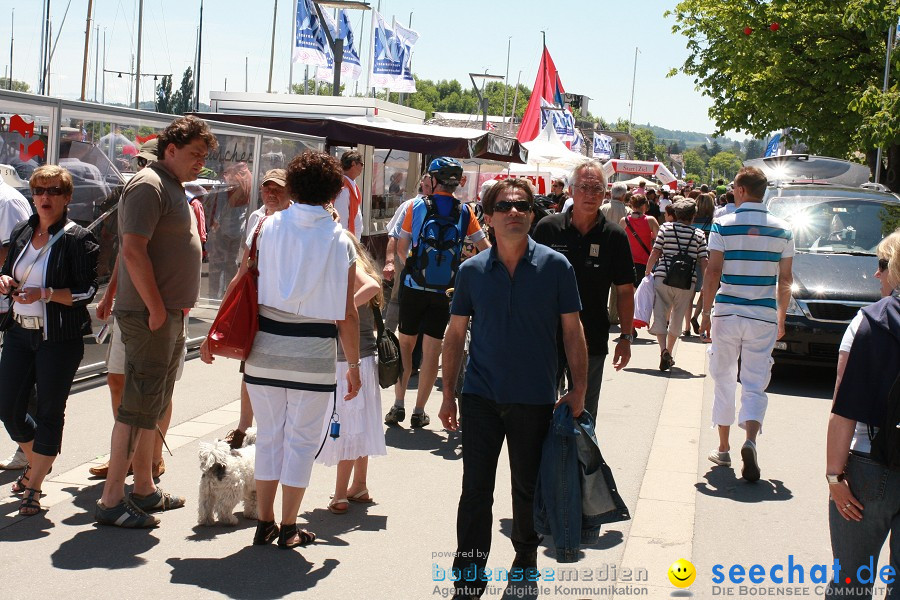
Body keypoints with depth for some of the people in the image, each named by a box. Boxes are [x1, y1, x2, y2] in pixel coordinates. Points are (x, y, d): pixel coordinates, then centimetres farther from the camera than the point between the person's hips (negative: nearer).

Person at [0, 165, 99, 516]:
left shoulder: (77, 239, -9)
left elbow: (87, 291, -13)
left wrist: (45, 294, -24)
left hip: (60, 339, -6)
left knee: (49, 412, 1)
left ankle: (33, 488, 13)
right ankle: (36, 463, 35)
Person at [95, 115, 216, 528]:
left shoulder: (173, 188, 19)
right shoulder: (148, 185, -13)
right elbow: (133, 250, -22)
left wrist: (178, 308, 17)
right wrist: (157, 308, -20)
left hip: (170, 315, 10)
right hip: (150, 317, -10)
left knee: (154, 406, 15)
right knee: (139, 406, -8)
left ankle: (145, 490, 25)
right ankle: (111, 501, -2)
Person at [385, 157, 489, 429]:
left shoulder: (416, 206, -3)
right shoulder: (465, 212, -1)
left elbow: (401, 248, 2)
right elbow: (486, 249, 0)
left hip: (414, 287, 0)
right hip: (444, 291, 0)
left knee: (405, 343, 13)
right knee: (432, 349, 6)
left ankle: (398, 406, 14)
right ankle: (419, 412, 11)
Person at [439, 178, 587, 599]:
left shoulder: (555, 266, -4)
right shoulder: (472, 270, 0)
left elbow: (572, 331, 0)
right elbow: (455, 334, 6)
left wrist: (578, 390, -5)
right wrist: (448, 394, 5)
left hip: (534, 400, -1)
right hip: (481, 397, 1)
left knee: (528, 488, 13)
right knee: (475, 491, 1)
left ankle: (526, 557, 36)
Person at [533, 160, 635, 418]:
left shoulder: (614, 236, -3)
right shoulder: (547, 228, -3)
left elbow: (625, 291, 1)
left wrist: (626, 337, -4)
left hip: (592, 342, 0)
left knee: (584, 415, 11)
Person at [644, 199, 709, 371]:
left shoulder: (665, 228, 2)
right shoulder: (699, 235, 4)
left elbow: (655, 253, 0)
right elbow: (703, 262, 1)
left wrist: (647, 273, 13)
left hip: (663, 278, -1)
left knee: (660, 316, 3)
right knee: (676, 319, 16)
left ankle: (663, 349, -17)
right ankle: (669, 353, 25)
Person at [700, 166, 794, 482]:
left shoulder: (723, 225, -5)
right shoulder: (782, 230, 2)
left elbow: (713, 273, -9)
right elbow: (785, 280, 5)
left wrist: (706, 313, -2)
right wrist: (781, 318, 15)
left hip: (727, 314, -1)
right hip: (764, 317, 1)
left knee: (724, 380, 13)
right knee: (755, 385, 4)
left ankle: (723, 449, 19)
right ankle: (750, 441, -20)